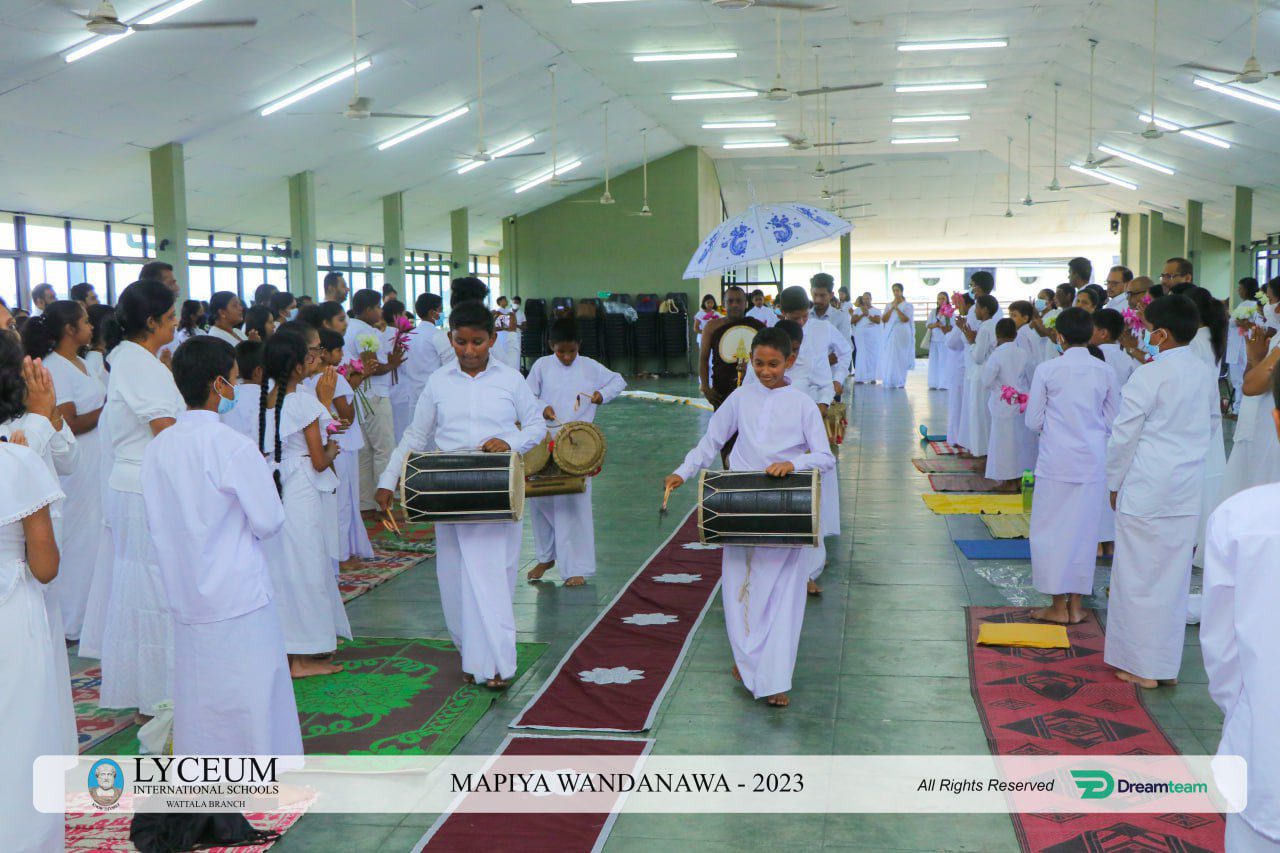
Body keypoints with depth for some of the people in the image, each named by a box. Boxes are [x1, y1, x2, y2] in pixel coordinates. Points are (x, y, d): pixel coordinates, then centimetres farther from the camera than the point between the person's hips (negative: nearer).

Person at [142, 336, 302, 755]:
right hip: (238, 598, -6)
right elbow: (269, 521, -12)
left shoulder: (157, 448, 2)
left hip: (185, 596, 6)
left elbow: (156, 520, 11)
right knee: (251, 700, 4)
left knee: (197, 700, 15)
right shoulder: (235, 447, -16)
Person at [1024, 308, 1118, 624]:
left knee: (1051, 529, 7)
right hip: (1093, 462, 3)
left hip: (1057, 461, -3)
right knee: (1084, 529, 11)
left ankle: (1059, 605, 11)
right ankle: (1076, 604, 18)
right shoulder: (1105, 372, 0)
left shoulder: (1047, 370, -9)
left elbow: (1033, 421, -4)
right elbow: (1112, 421, 7)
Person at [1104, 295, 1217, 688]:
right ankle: (1166, 663, 22)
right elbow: (1212, 425, 17)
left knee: (1140, 576, 4)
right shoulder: (1207, 375, 5)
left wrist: (1115, 483, 0)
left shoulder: (1148, 377, -15)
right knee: (1174, 577, 13)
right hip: (1189, 493, 6)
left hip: (1147, 490, -6)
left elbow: (1124, 436, -10)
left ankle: (1141, 666, 10)